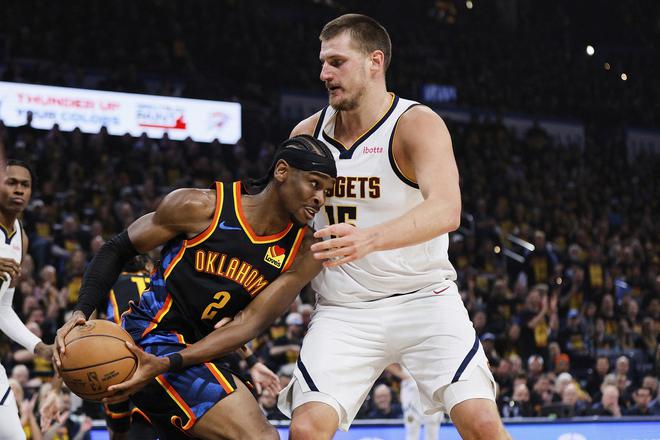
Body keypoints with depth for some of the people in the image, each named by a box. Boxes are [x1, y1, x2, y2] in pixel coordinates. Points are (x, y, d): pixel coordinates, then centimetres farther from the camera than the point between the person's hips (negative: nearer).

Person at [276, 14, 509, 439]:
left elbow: (446, 210, -30)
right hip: (343, 310, 3)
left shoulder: (418, 124, -12)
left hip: (424, 298, -3)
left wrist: (370, 238, -48)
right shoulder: (307, 134, 3)